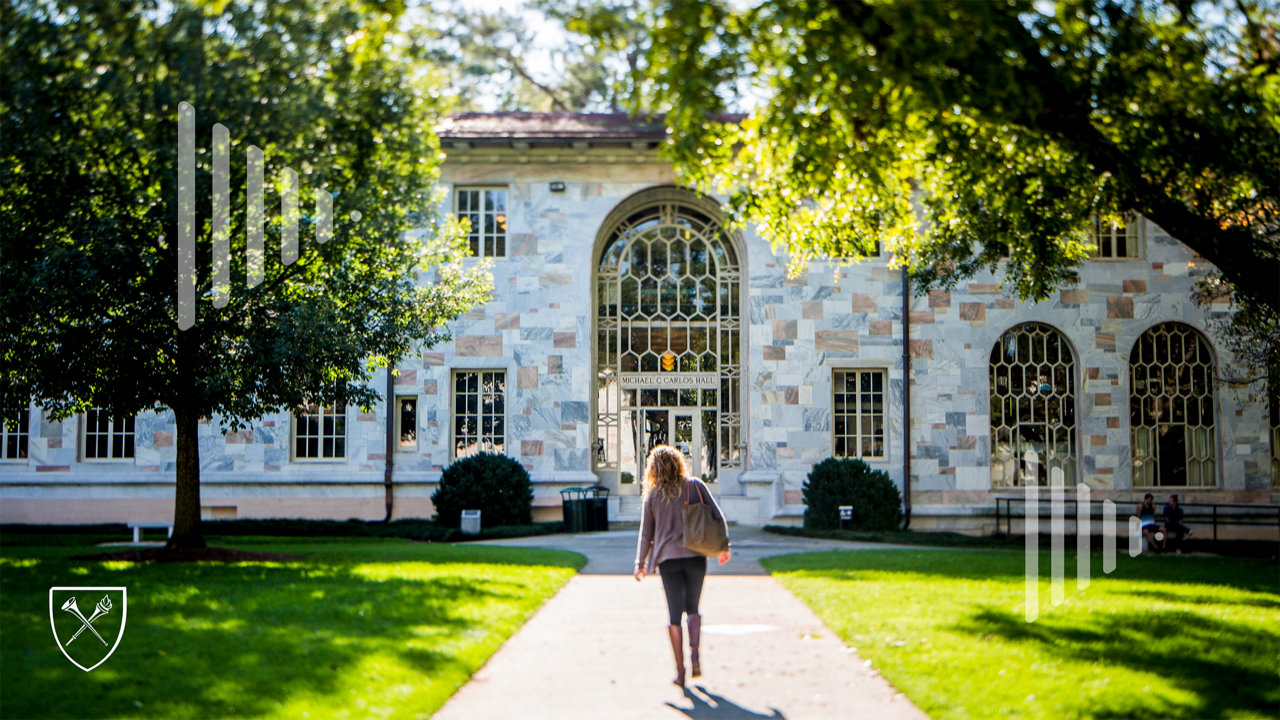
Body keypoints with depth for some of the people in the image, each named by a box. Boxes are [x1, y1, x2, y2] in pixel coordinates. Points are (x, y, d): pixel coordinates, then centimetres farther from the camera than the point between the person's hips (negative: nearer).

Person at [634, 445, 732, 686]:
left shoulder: (652, 495, 3)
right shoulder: (695, 486, 2)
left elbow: (646, 534, 7)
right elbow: (718, 517, 1)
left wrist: (640, 564, 17)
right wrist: (723, 547, 13)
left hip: (667, 558, -1)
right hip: (695, 555, 1)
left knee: (674, 615, 5)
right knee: (692, 608, 18)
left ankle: (680, 670, 2)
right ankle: (694, 655, -2)